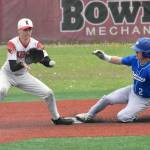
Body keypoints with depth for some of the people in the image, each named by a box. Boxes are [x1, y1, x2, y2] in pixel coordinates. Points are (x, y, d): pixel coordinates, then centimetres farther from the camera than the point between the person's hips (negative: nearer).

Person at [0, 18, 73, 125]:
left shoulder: (35, 44, -12)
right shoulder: (13, 44, -24)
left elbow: (48, 62, -18)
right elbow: (12, 67, -31)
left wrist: (50, 62, -42)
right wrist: (22, 64, -51)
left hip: (23, 76, 5)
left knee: (48, 93, 1)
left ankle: (56, 118, 24)